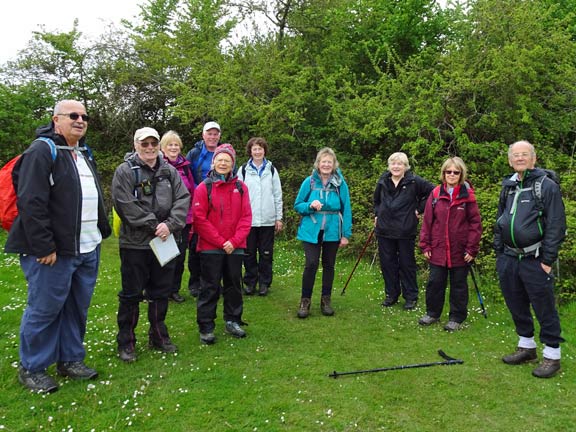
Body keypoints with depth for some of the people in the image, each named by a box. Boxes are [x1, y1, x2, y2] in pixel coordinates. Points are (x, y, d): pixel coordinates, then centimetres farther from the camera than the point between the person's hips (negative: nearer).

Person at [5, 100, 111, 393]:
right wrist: (43, 246, -21)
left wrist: (102, 231, 18)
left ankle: (70, 360, 30)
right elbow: (31, 202, -18)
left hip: (88, 248, 8)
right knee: (44, 308, 3)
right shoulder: (42, 151, -11)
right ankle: (31, 368, 20)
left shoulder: (85, 154, 17)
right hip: (53, 250, -8)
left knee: (78, 308, 15)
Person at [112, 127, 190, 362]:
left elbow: (183, 200, 0)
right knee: (131, 293, 5)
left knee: (161, 291, 15)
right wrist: (154, 225, -16)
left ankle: (158, 335, 31)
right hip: (135, 243, -4)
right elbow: (127, 206, -15)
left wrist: (169, 225, -15)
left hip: (166, 242, 4)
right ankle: (126, 341, 20)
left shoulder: (170, 171, 8)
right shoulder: (125, 171, -6)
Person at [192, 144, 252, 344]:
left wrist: (234, 241, -11)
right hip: (210, 248, -3)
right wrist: (221, 242, -13)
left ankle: (233, 321, 29)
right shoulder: (203, 188, -4)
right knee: (210, 288, 4)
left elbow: (246, 217, 1)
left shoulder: (241, 187, 5)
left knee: (234, 285, 14)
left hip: (235, 248, 3)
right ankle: (206, 327, 15)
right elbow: (200, 219, -9)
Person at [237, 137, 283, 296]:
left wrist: (279, 218, 3)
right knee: (249, 253, 6)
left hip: (267, 220, 0)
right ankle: (250, 282, 18)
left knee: (266, 253, 6)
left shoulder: (271, 170, 6)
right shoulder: (243, 170, 4)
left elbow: (277, 195, 6)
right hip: (248, 219, 0)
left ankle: (264, 283, 16)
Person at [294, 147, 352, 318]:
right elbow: (297, 205, 3)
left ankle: (326, 300, 27)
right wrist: (310, 205, -18)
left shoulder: (340, 183, -3)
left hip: (332, 232, 1)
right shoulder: (309, 182, -3)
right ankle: (305, 300, 8)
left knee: (329, 265, 12)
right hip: (311, 231, -1)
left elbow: (346, 209, 0)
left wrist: (346, 234, -3)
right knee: (311, 264, -9)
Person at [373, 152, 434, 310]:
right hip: (384, 230, 4)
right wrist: (377, 214, 13)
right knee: (387, 263, 9)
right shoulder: (383, 181, 7)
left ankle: (411, 297, 17)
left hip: (405, 231, -4)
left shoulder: (414, 181, -7)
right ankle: (391, 294, 23)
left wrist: (420, 209, -5)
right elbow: (376, 199, 25)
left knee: (407, 264, 5)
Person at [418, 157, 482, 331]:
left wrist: (472, 248, -8)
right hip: (438, 250, 2)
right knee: (434, 283, 10)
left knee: (459, 285, 11)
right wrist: (425, 245, 0)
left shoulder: (467, 195, -5)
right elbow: (427, 221, 3)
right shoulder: (436, 194, 0)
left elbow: (475, 223, -5)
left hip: (460, 251, -2)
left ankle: (456, 318, 24)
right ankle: (432, 313, 27)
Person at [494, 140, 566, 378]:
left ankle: (552, 355, 16)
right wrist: (499, 253, 14)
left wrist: (548, 260, -14)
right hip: (509, 259, 6)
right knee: (516, 305, 15)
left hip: (535, 261, -6)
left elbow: (556, 225, -11)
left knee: (544, 309, 1)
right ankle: (526, 347, 31)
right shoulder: (508, 187, 13)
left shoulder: (547, 186, -7)